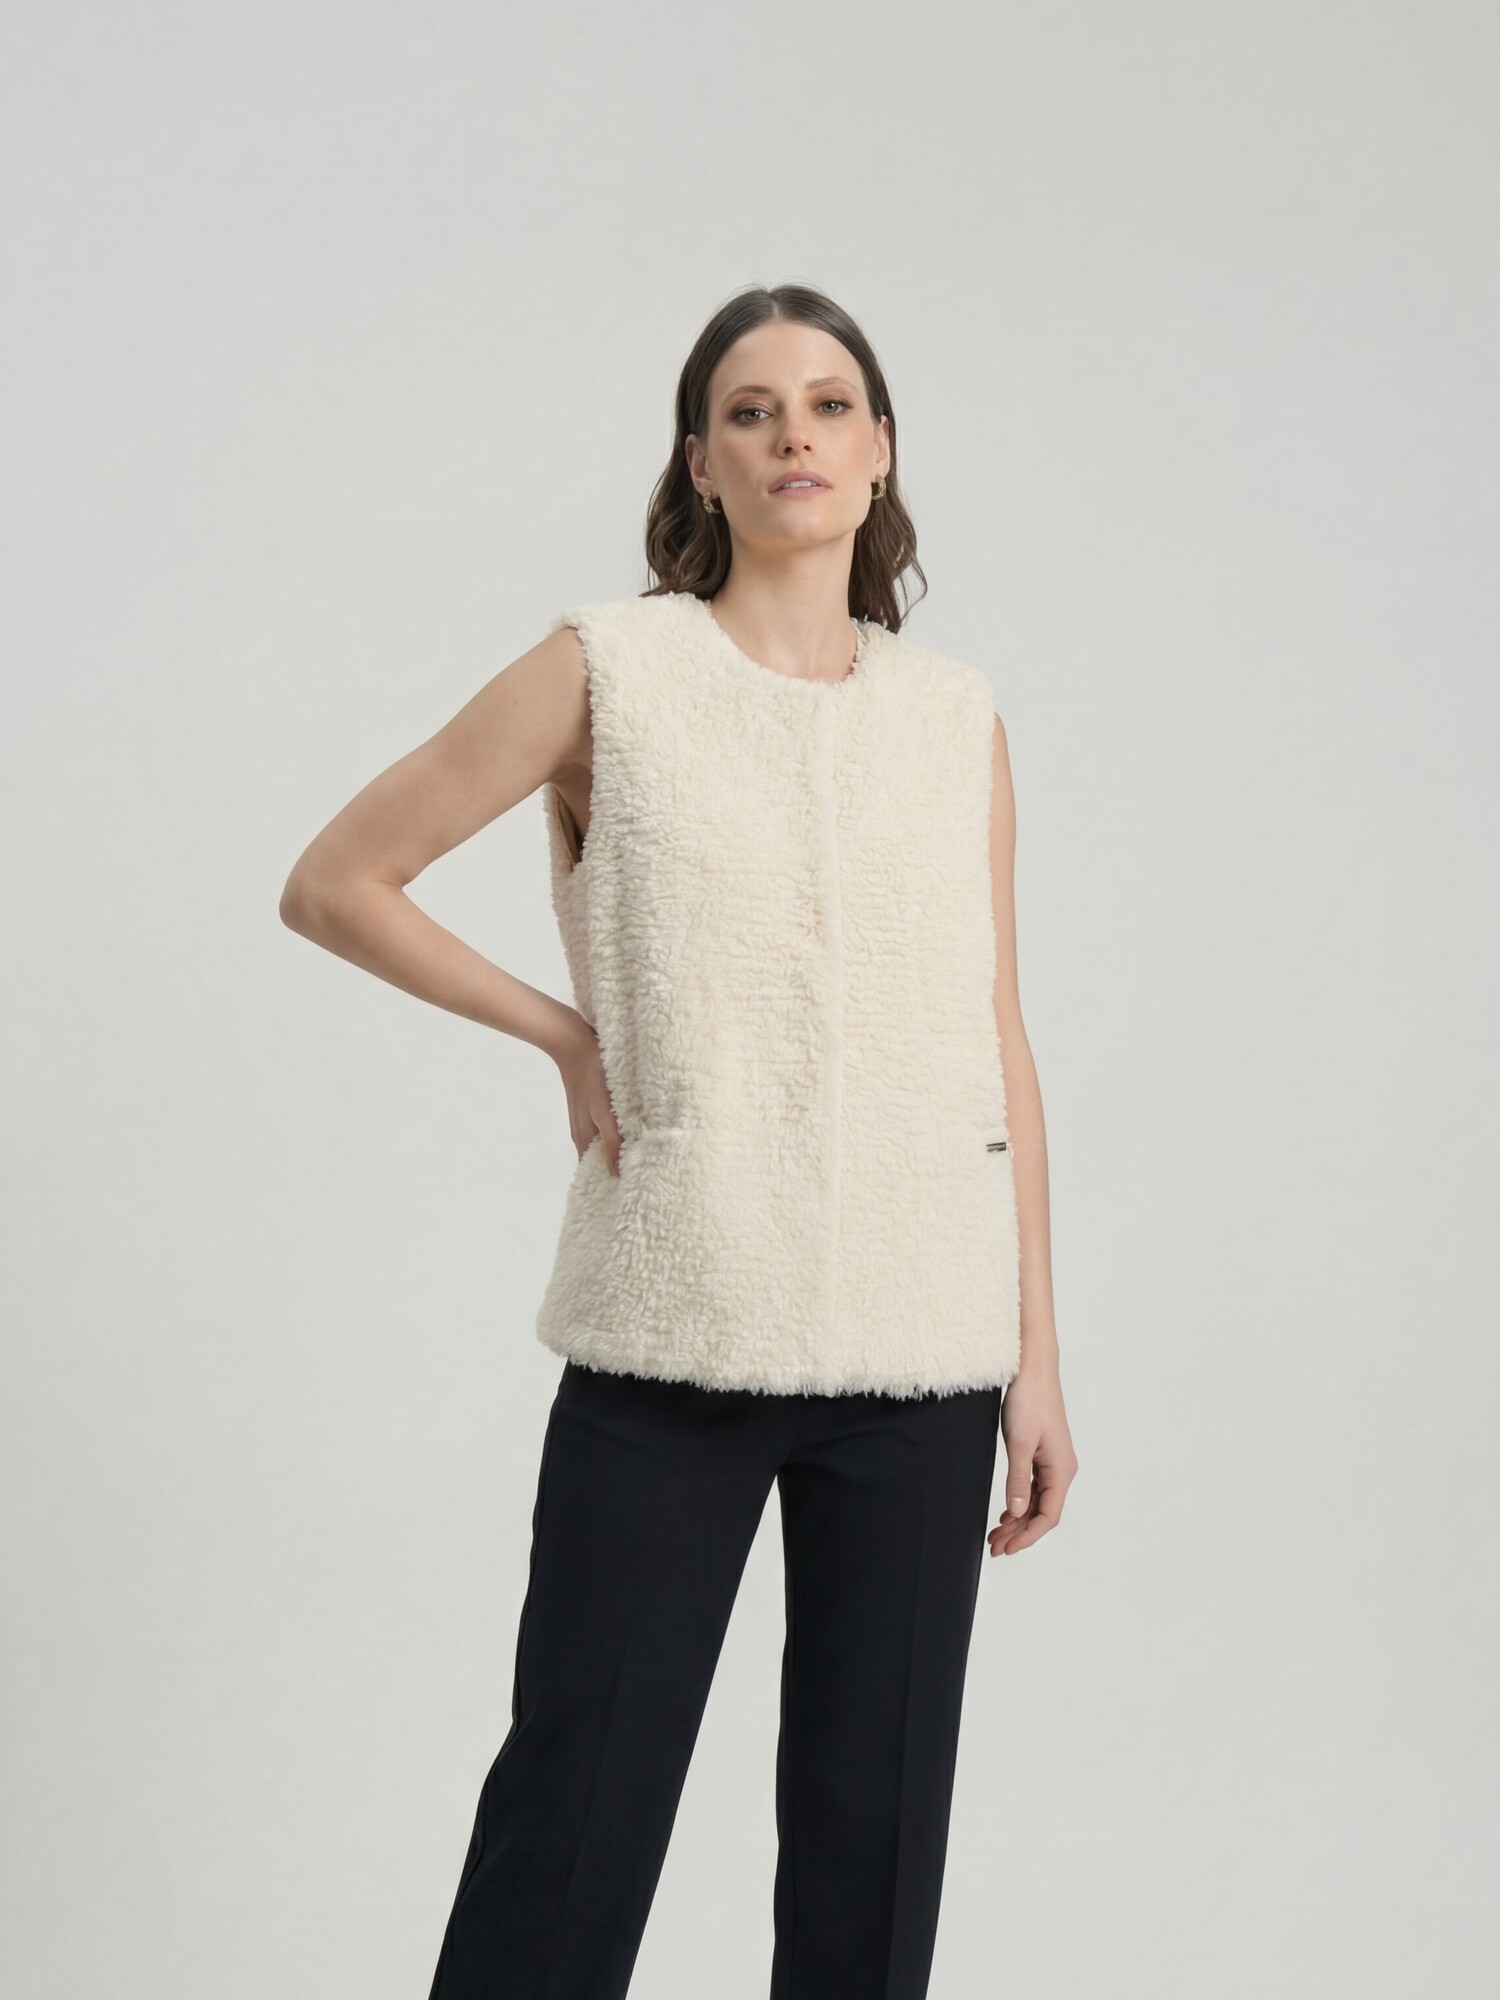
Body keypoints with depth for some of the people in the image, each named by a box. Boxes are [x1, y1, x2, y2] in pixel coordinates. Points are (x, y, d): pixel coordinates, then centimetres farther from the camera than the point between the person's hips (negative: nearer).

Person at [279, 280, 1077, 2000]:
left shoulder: (957, 716, 8)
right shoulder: (610, 668, -1)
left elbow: (1000, 1049, 10)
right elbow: (333, 883, 4)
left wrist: (1040, 1352, 8)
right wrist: (566, 1035, -2)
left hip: (923, 1346, 3)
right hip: (674, 1335, -2)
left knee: (875, 1817, 8)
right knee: (581, 1791, 0)